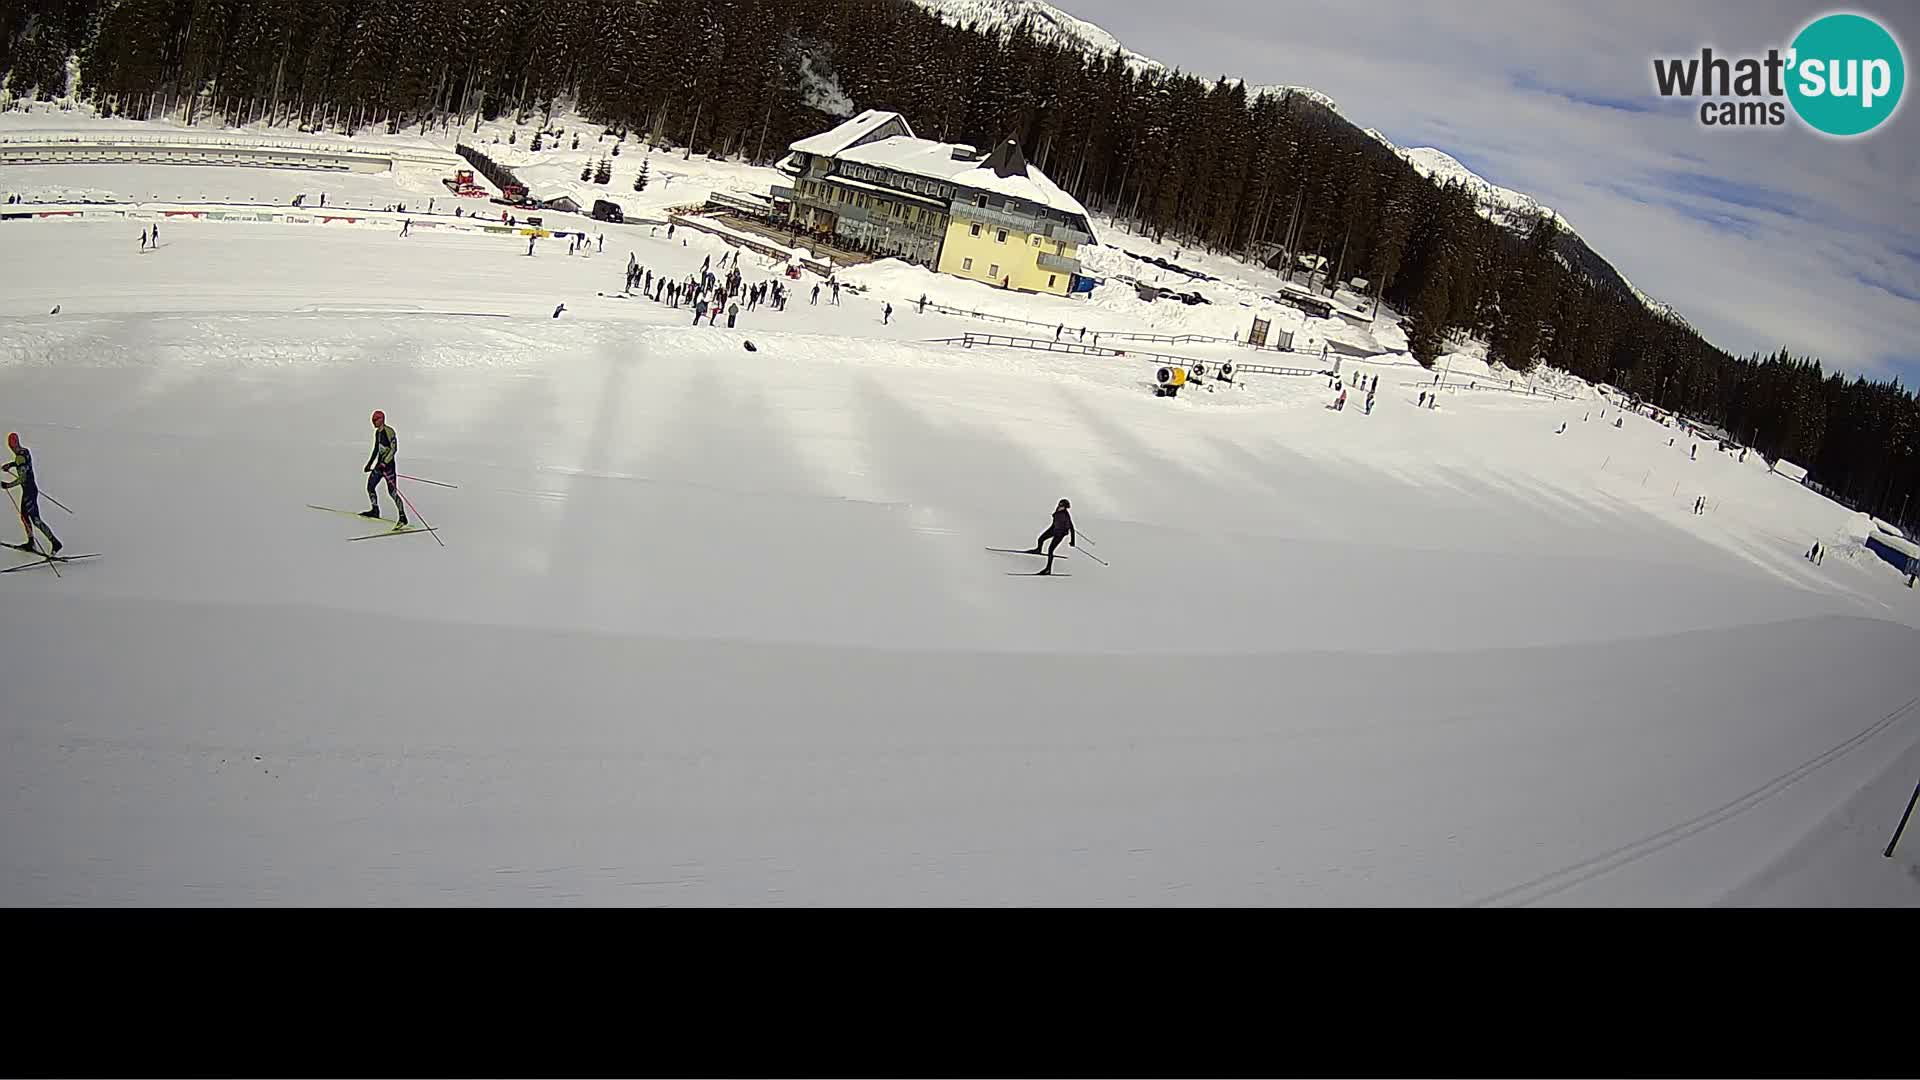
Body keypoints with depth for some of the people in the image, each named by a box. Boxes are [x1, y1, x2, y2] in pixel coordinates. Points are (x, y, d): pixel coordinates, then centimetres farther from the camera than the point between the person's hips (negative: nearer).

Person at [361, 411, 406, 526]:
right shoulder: (377, 432, 14)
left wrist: (384, 463, -24)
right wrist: (369, 464, 22)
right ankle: (375, 511, 26)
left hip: (388, 464, -9)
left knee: (392, 492, -11)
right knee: (370, 486, 10)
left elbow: (394, 449, -19)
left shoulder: (389, 431, -13)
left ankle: (403, 518, -9)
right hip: (380, 463, 9)